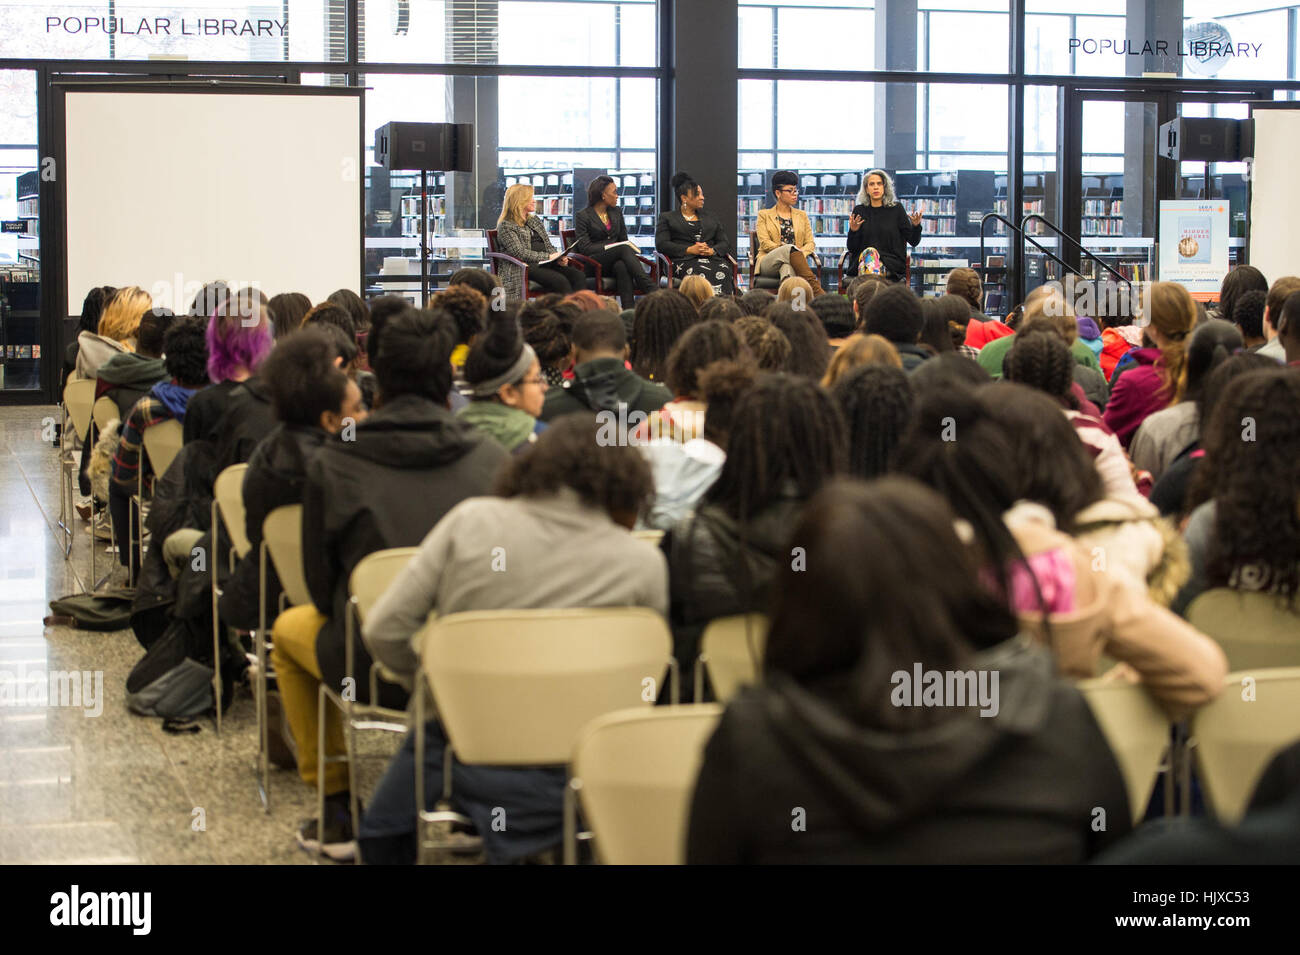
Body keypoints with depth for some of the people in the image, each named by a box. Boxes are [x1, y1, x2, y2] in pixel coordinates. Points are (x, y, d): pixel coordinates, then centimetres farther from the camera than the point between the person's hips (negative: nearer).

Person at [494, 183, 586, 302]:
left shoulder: (535, 220, 24)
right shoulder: (506, 226, -1)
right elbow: (520, 253, -12)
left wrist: (558, 258, 0)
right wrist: (547, 257, -16)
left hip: (545, 264, 7)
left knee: (578, 276, -20)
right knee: (559, 280, -33)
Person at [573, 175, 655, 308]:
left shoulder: (617, 212, 18)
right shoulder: (582, 216, 1)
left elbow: (624, 239, 19)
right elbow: (584, 247, -7)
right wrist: (609, 247, -17)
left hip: (616, 259, 4)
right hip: (594, 263, -4)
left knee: (622, 267, -37)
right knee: (624, 249, -34)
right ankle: (652, 292, -47)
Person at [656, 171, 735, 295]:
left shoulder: (710, 218, 30)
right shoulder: (667, 218, 18)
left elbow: (725, 243, 21)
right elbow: (661, 244, 3)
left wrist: (712, 250, -4)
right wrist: (689, 250, -10)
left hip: (712, 257, 3)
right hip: (684, 260, -3)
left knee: (723, 271, -34)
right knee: (701, 272, -39)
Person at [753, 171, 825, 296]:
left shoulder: (802, 215, 25)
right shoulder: (764, 215, 17)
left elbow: (811, 243, 13)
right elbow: (765, 243, 2)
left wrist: (801, 253, -11)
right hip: (769, 263, -2)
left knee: (787, 266, -38)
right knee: (790, 248, -36)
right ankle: (815, 288, -52)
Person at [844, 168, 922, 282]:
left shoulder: (896, 209, 9)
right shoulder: (859, 211, 12)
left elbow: (913, 241, 7)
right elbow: (851, 247, 10)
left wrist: (916, 226, -13)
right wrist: (853, 231, -9)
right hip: (861, 259, 1)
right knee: (869, 252, -34)